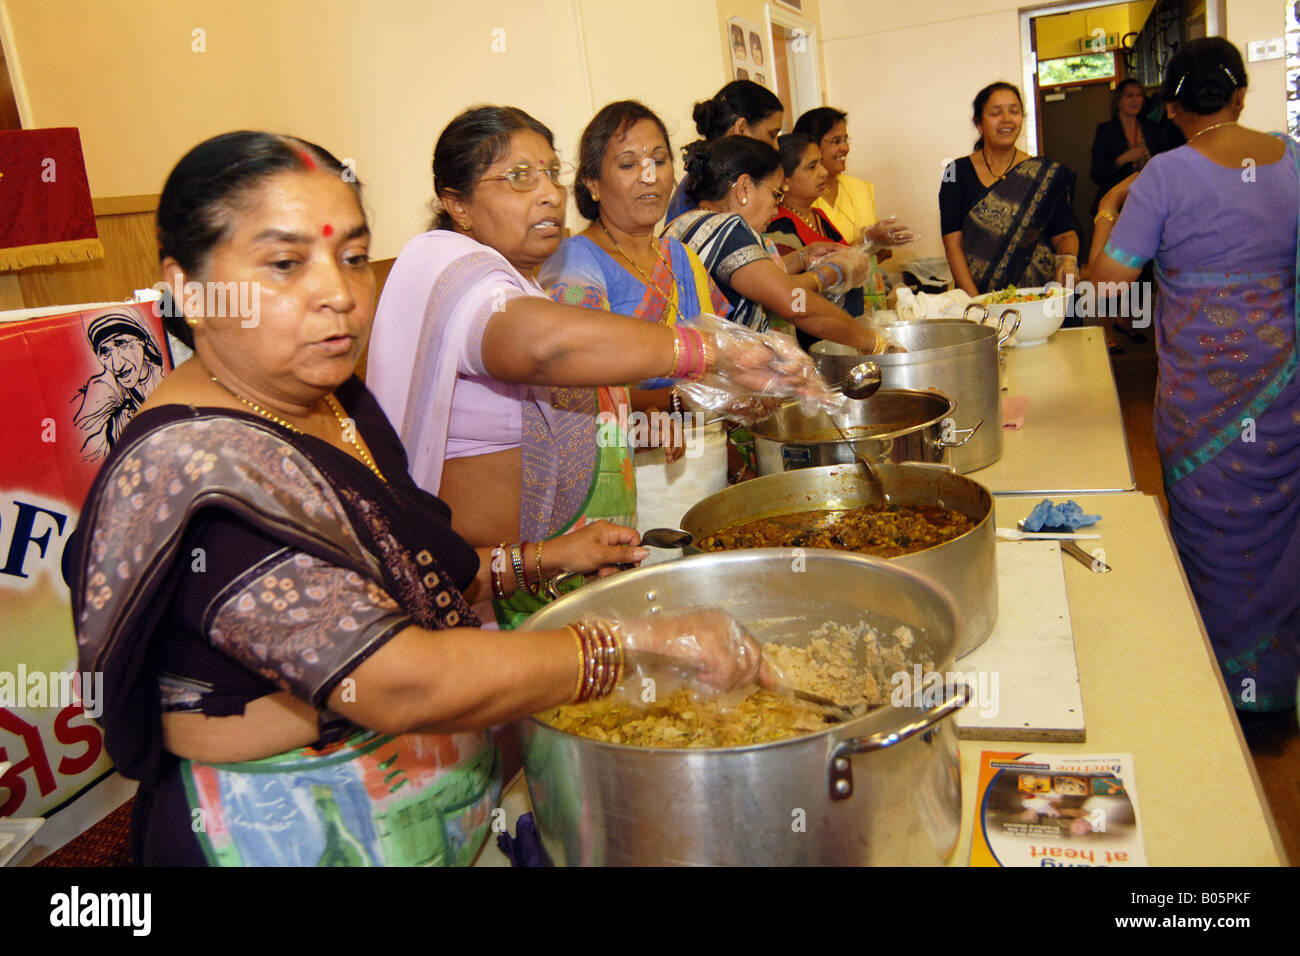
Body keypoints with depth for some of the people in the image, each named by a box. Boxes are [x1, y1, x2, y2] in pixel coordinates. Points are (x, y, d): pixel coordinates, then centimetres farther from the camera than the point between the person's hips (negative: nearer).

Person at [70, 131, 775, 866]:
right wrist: (649, 642, -29)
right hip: (301, 835, -8)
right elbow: (402, 683, -33)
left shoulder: (336, 403, 1)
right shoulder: (200, 468, -28)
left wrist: (538, 565, 7)